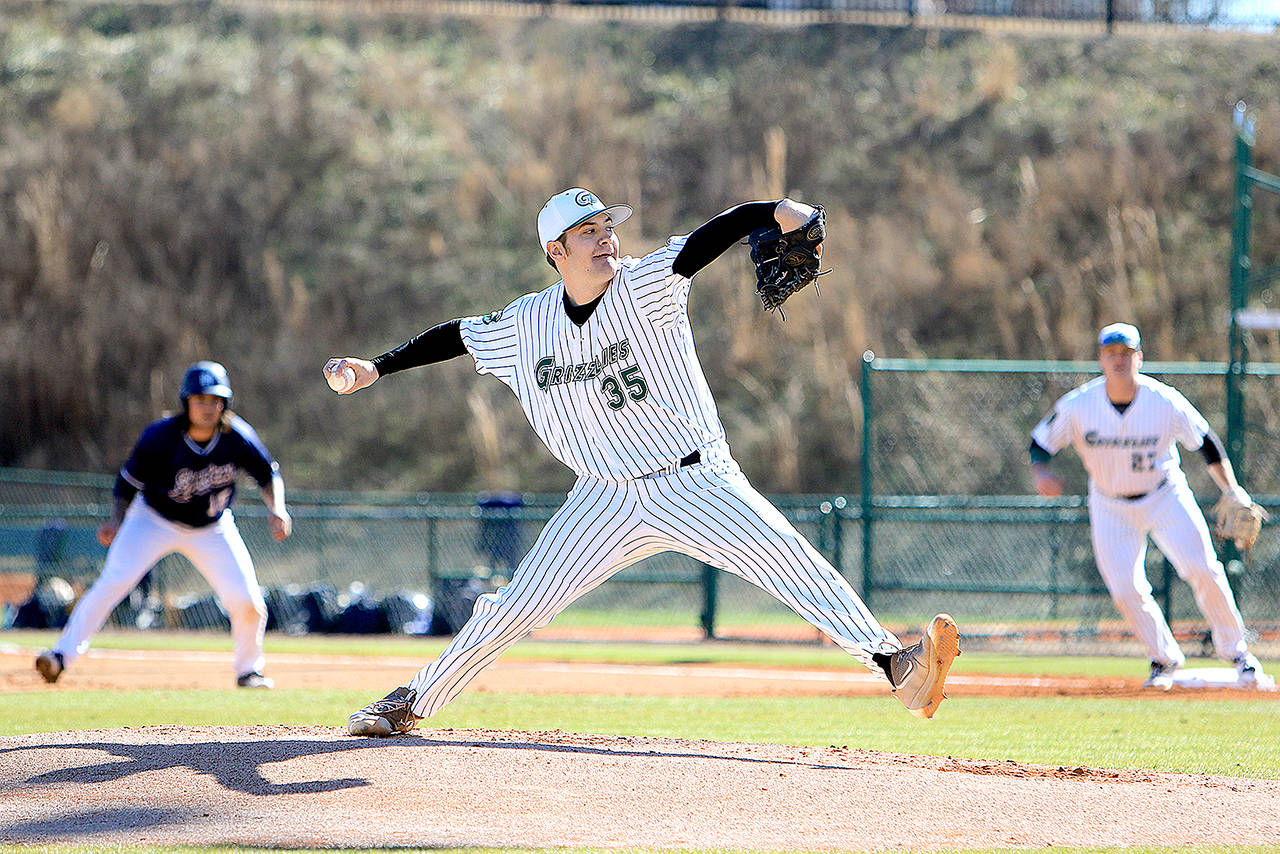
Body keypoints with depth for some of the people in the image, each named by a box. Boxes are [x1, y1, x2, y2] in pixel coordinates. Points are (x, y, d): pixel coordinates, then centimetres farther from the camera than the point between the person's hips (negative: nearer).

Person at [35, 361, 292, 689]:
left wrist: (276, 509, -22)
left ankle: (248, 670, 18)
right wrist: (117, 520, -23)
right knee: (113, 581, -22)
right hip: (155, 521, -2)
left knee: (247, 601, -8)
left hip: (212, 530, 2)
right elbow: (130, 479, -11)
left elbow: (269, 474, -5)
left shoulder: (237, 437, -19)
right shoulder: (159, 437, -24)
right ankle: (63, 653, -16)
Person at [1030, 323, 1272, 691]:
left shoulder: (1166, 401, -18)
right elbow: (1040, 442, -4)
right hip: (1110, 507, 1)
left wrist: (1233, 491, -13)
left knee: (1203, 570, -15)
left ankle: (1235, 650, 6)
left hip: (1165, 498, -1)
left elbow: (1205, 441, -5)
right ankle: (1164, 658, 16)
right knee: (1126, 590, -10)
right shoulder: (1077, 406, -17)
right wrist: (1041, 472, -27)